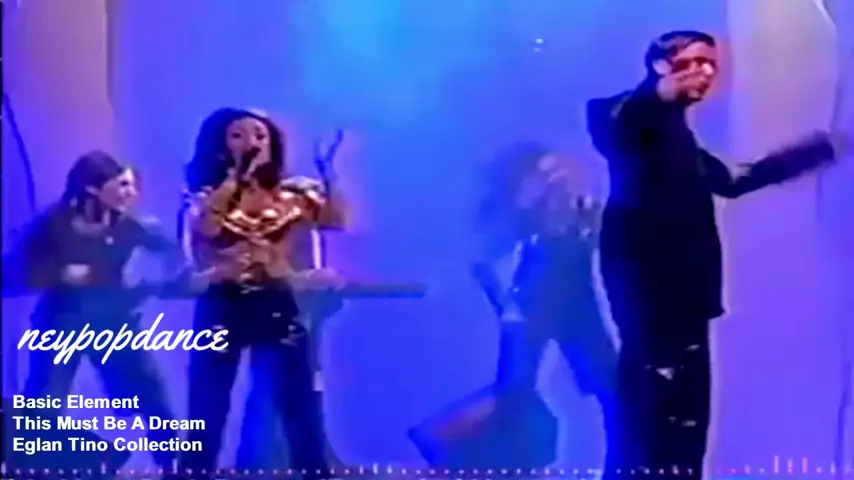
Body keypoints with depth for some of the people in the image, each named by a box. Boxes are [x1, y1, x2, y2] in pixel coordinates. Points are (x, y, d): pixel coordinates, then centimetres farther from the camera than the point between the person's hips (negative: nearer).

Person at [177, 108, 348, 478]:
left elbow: (336, 219, -7)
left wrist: (329, 172, -14)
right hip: (221, 309, -1)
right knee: (207, 413, 4)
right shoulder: (206, 196, 3)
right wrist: (236, 177, -16)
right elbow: (205, 228, -19)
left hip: (276, 308, 1)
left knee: (301, 410, 1)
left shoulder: (291, 194, 7)